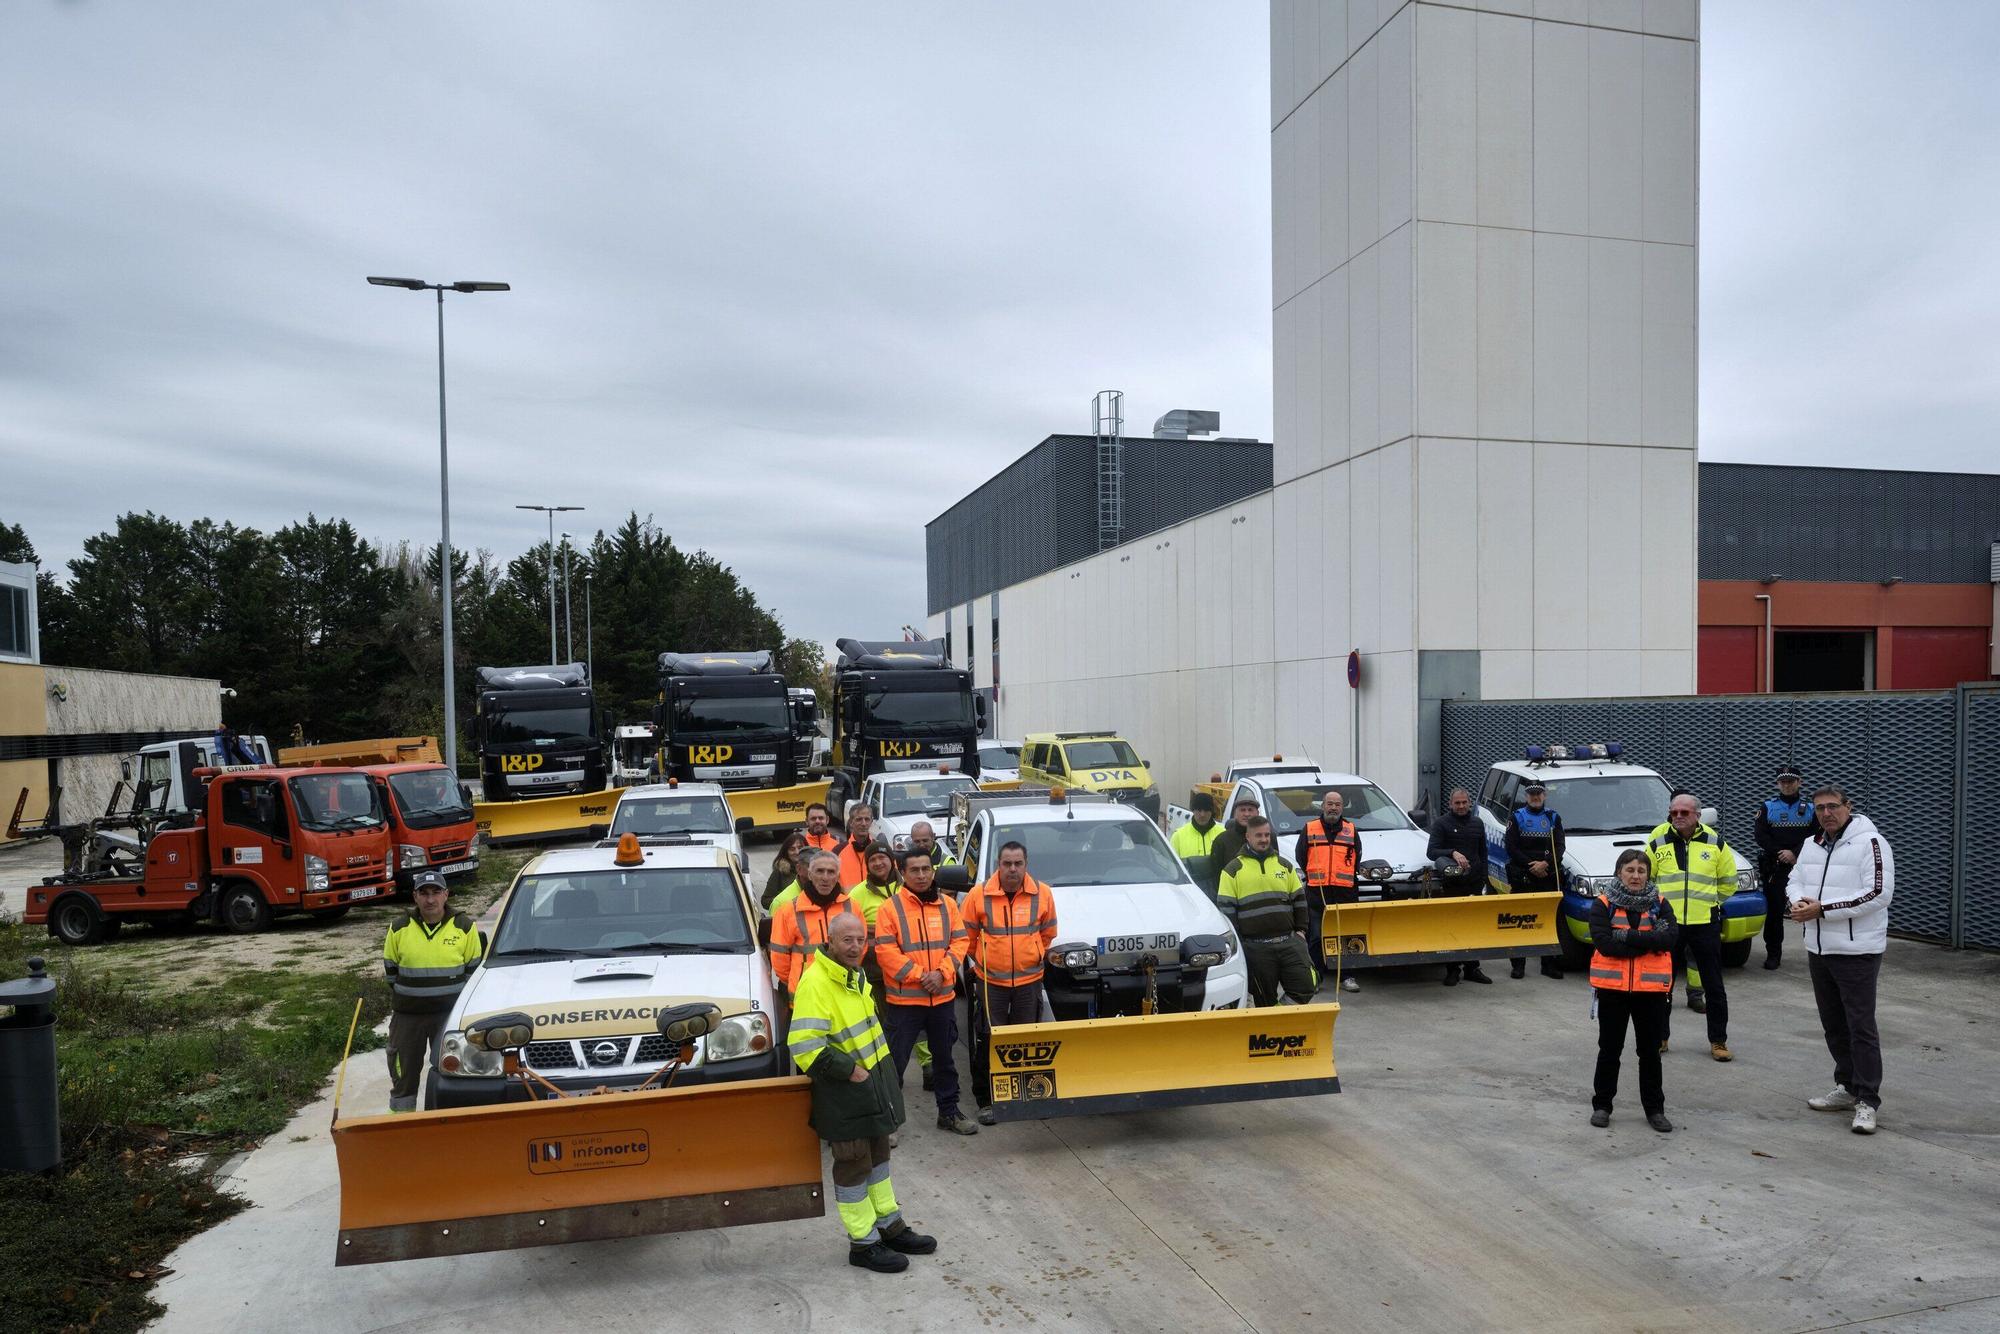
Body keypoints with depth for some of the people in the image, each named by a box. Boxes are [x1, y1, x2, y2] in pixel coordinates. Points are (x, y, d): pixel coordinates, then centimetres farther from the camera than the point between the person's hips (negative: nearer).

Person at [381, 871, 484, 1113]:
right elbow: (390, 969, 10)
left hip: (450, 1012, -2)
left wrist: (455, 998, 1)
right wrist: (410, 995, 9)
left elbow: (474, 968, 4)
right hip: (407, 1014, 2)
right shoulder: (399, 929, 0)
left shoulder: (464, 927, -4)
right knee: (404, 1072, 12)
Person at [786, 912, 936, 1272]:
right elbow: (805, 1046, -29)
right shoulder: (815, 983, -24)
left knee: (878, 1155, 20)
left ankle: (890, 1226, 35)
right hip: (843, 1092, -9)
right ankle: (863, 1244, 17)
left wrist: (878, 1064, 12)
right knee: (853, 1164, 3)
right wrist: (850, 1071, -23)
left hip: (873, 1079, 9)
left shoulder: (853, 974, 7)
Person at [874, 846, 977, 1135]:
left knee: (944, 1057, 17)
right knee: (896, 1060, 1)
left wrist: (941, 972, -13)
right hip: (903, 999, -4)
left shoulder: (947, 905, 5)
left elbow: (960, 941, 2)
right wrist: (919, 975, -18)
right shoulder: (890, 907, -8)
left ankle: (949, 1112, 30)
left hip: (943, 997, 4)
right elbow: (885, 951, -13)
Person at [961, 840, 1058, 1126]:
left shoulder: (1042, 894, -4)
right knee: (989, 1041, -1)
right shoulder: (979, 896, -10)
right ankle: (986, 1100, 11)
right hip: (990, 982, -2)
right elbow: (967, 936, 3)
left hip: (1030, 981, 2)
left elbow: (1048, 933, 12)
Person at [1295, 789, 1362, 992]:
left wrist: (1344, 877, 4)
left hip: (1345, 893, 1)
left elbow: (1357, 860, 13)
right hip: (1316, 893, -1)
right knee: (1316, 938, 1)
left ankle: (1348, 977, 10)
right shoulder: (1309, 829, 7)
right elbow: (1300, 856, 9)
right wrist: (1315, 876, 7)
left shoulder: (1351, 830, 11)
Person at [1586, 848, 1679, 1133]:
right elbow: (1605, 943, -16)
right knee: (1609, 1049, 9)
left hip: (1651, 988, 1)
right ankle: (1601, 1106, 20)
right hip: (1612, 987, -1)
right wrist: (1649, 941, -15)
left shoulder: (1660, 905, 4)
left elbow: (1670, 937, -13)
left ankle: (1654, 1109, 24)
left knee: (1650, 1051, 11)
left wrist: (1628, 937, -19)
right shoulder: (1603, 905, -3)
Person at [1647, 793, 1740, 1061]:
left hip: (1705, 923, 0)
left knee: (1714, 985, 6)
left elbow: (1727, 881, 13)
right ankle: (1659, 1037, 21)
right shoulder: (1658, 841, -1)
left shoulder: (1715, 842, 0)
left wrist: (1709, 901, 10)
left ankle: (1718, 1041, 18)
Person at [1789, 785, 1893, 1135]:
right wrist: (1799, 902, -5)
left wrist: (1823, 908, -20)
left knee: (1861, 1026, -4)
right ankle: (1847, 1088, 27)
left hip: (1857, 952, -7)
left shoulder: (1870, 842, -12)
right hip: (1818, 949, 8)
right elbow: (1794, 880, 19)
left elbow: (1878, 893, -19)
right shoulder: (1811, 845, 12)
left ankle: (1868, 1101, 3)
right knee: (1833, 1024, 15)